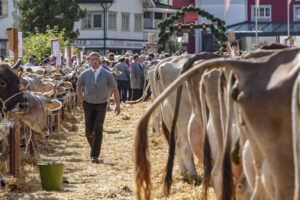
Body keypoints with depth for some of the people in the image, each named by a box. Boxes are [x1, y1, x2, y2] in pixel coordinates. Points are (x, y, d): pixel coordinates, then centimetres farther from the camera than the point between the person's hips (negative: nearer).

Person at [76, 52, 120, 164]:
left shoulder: (106, 75, -4)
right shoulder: (85, 74, -1)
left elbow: (115, 89, 3)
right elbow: (78, 88, 14)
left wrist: (118, 104, -4)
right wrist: (82, 101, 4)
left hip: (101, 105, -2)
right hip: (88, 104, 2)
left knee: (98, 129, -13)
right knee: (89, 131, 7)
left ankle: (95, 156, -13)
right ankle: (93, 147, 37)